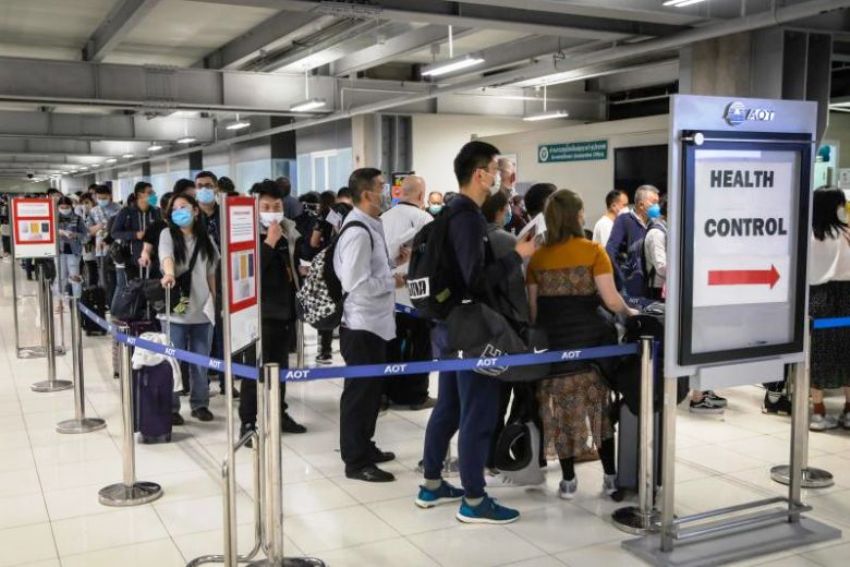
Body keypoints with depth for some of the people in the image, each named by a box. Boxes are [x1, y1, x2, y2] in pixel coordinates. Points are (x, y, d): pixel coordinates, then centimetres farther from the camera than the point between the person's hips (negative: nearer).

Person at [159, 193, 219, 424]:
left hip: (202, 309, 3)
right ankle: (171, 407, 10)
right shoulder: (168, 234, 0)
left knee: (201, 361, 10)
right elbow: (166, 256, -21)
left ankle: (200, 404, 22)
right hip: (175, 308, -3)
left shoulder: (206, 239, 10)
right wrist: (169, 273, -42)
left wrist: (213, 302, 14)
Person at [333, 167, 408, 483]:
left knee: (371, 388, 19)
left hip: (373, 322, 10)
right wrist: (394, 282, -15)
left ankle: (364, 447, 33)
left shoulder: (369, 227, 12)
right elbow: (356, 283, -25)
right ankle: (356, 461, 10)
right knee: (360, 391, -1)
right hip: (362, 324, -10)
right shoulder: (359, 232, -20)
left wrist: (394, 263, 7)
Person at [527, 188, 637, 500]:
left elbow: (532, 307, 5)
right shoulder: (593, 251, -5)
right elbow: (611, 301, -9)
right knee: (600, 404, 11)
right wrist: (629, 312, 10)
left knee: (562, 409, 8)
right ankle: (610, 475, 17)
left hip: (554, 339, 2)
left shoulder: (538, 257, 4)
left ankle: (568, 480, 15)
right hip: (589, 336, -2)